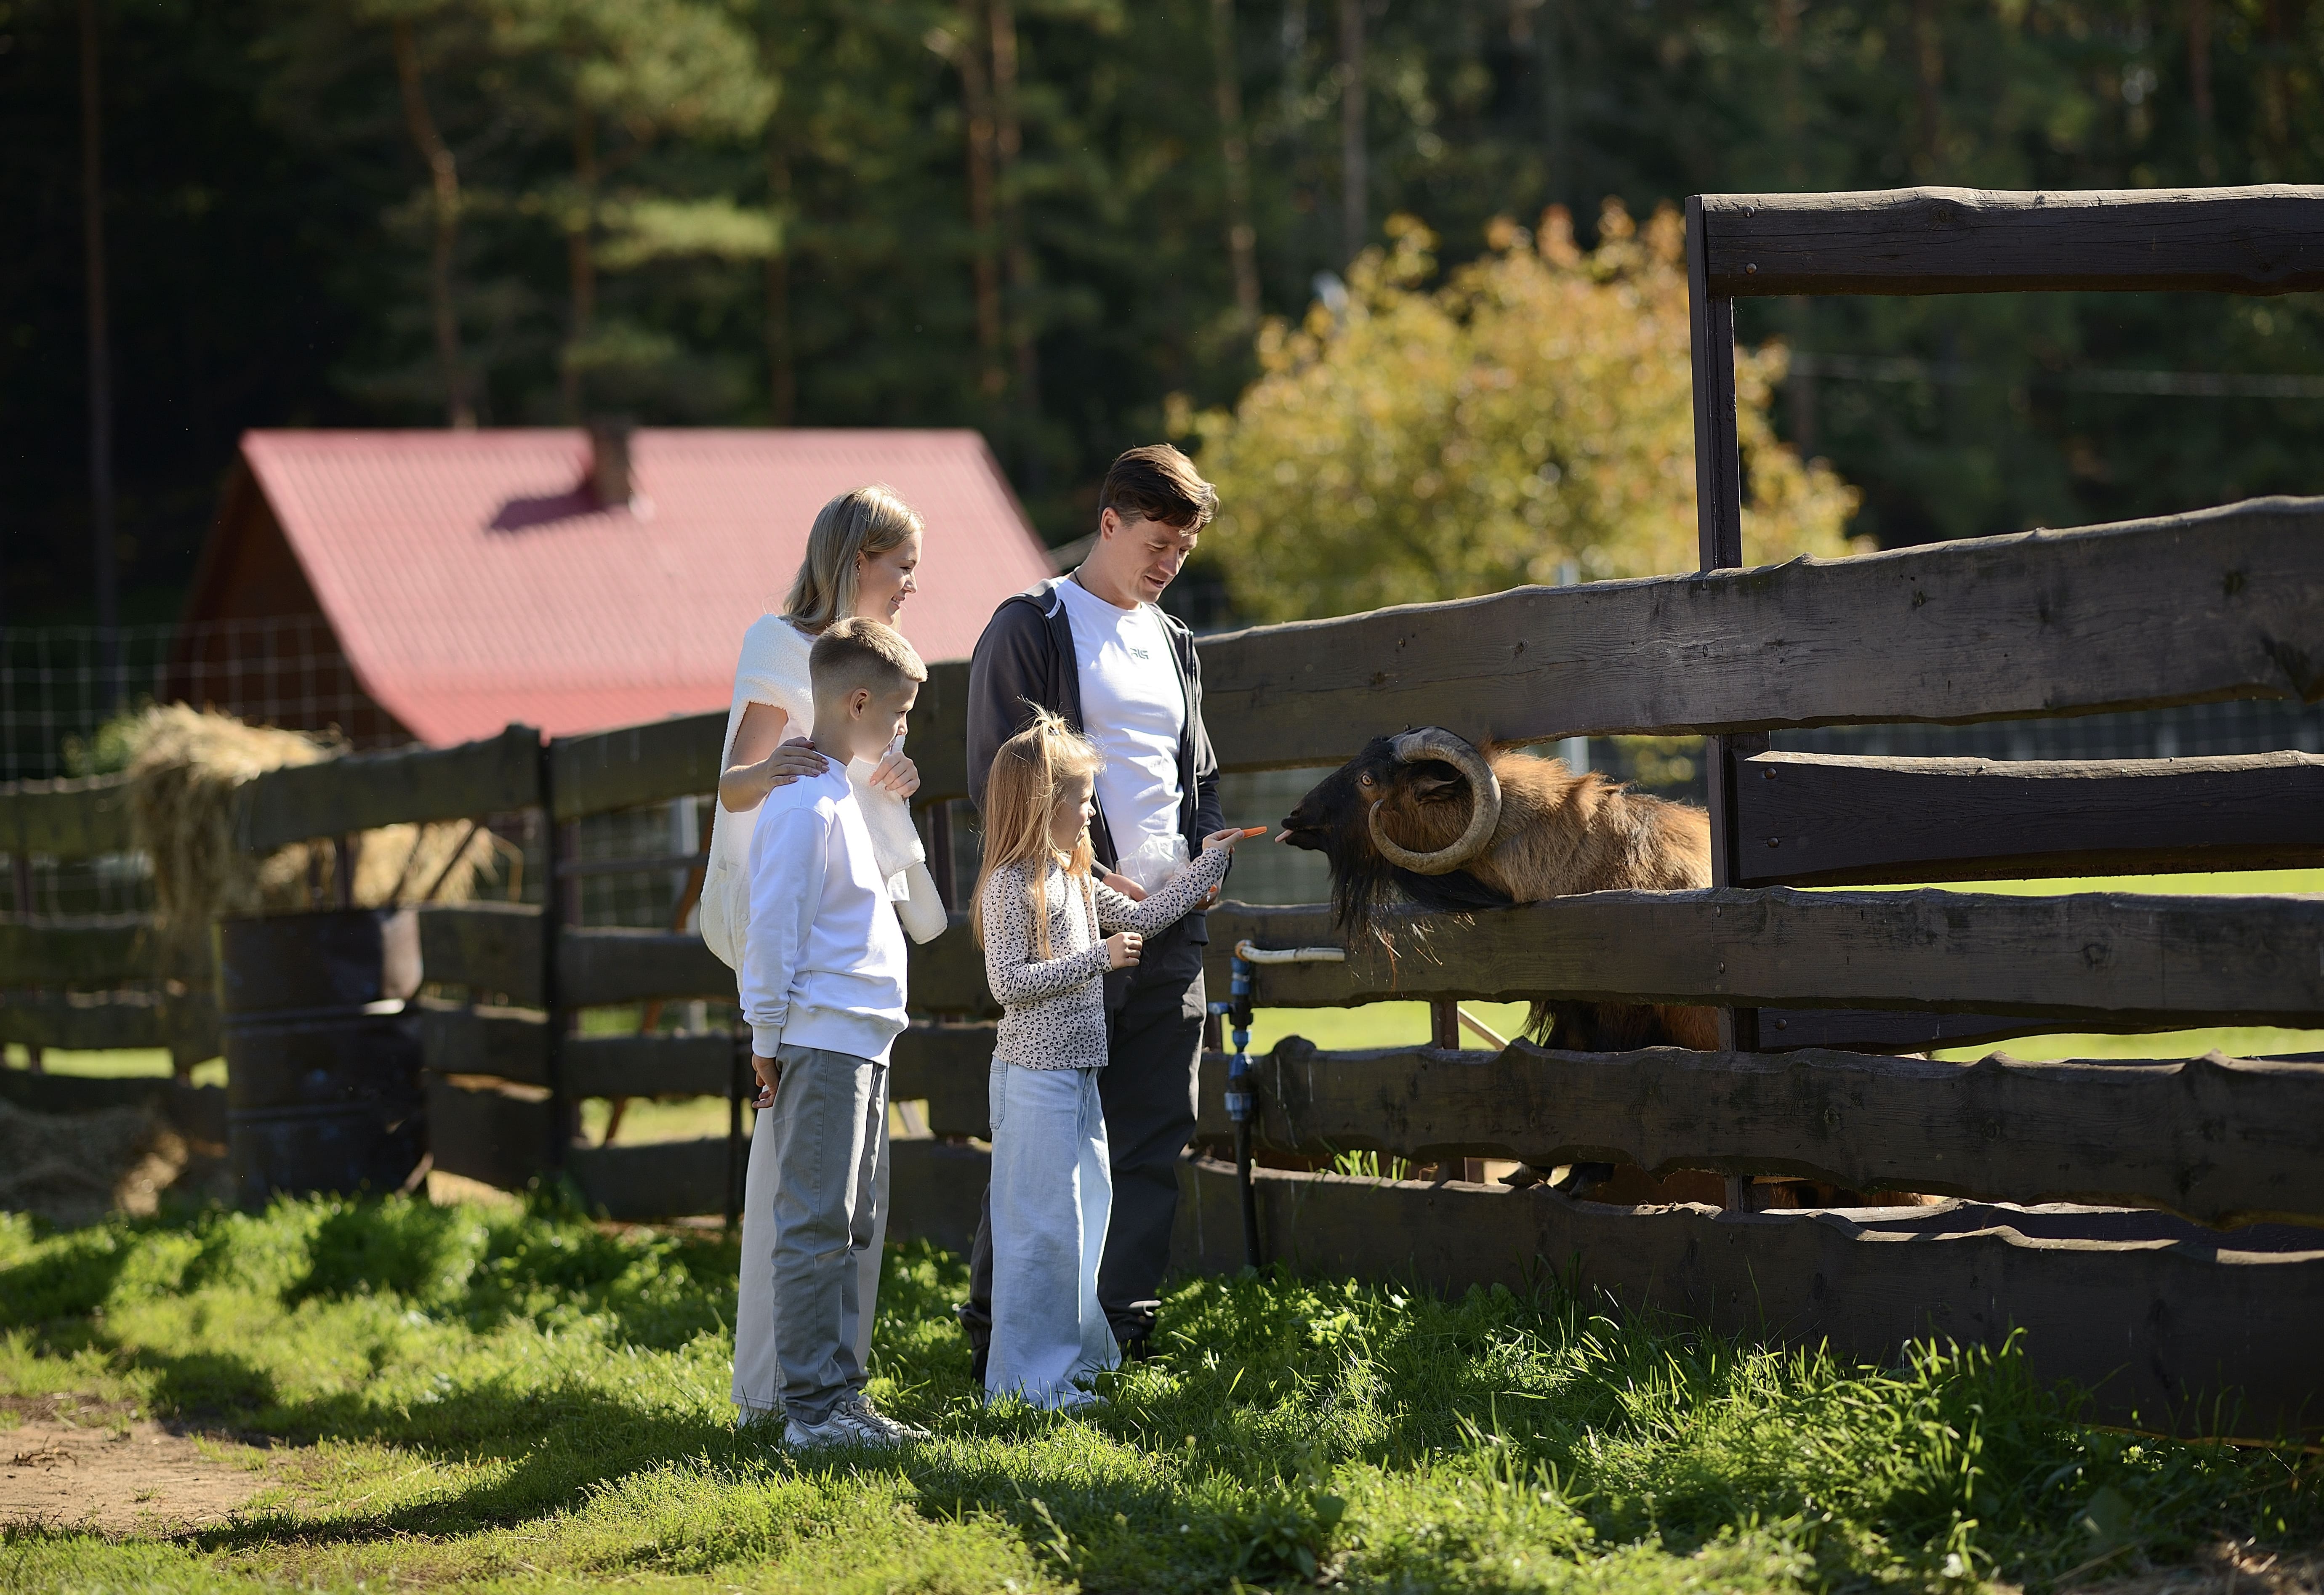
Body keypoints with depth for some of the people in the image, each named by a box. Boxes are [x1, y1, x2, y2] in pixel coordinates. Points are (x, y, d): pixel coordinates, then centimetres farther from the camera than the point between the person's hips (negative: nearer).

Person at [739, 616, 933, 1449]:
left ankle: (837, 1394, 16)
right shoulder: (803, 802, -14)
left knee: (846, 1227, 12)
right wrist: (769, 1038, -14)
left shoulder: (843, 795, 18)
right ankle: (813, 1405, -7)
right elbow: (771, 924, -15)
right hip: (820, 1043, -10)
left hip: (861, 1044, 10)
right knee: (816, 1226, -8)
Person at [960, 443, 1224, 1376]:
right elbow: (999, 779, -8)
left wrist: (1199, 862, 4)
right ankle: (993, 1330, 3)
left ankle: (1122, 1328, 11)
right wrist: (1092, 880, -14)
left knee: (1156, 1137, 5)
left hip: (1168, 925, 7)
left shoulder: (1172, 644, 19)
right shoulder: (1030, 627, -2)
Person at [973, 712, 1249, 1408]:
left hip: (1076, 1074, 10)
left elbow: (1141, 918, 25)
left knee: (1086, 1207, 16)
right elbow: (1008, 982, -20)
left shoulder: (1074, 879, 15)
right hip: (1035, 1075, -10)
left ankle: (1074, 1353, 27)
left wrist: (1208, 864, 26)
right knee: (1042, 1223, -7)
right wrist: (1097, 958, -19)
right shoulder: (1011, 884, -14)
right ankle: (1027, 1376, -3)